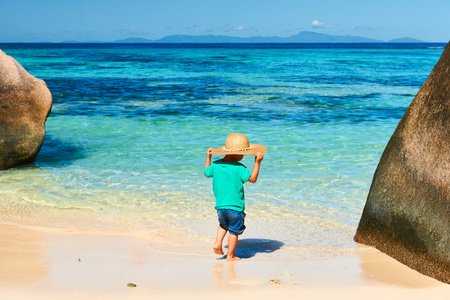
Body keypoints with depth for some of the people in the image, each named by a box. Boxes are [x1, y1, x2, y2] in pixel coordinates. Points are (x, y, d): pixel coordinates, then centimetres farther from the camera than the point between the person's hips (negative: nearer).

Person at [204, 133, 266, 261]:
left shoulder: (216, 165, -2)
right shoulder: (239, 168, -18)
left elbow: (207, 173, 16)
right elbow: (252, 178, -15)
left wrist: (208, 157, 24)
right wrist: (257, 162, -15)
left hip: (220, 205, 5)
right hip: (235, 207, -5)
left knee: (223, 225, 30)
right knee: (234, 231, 10)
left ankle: (217, 243, 13)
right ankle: (230, 256, 17)